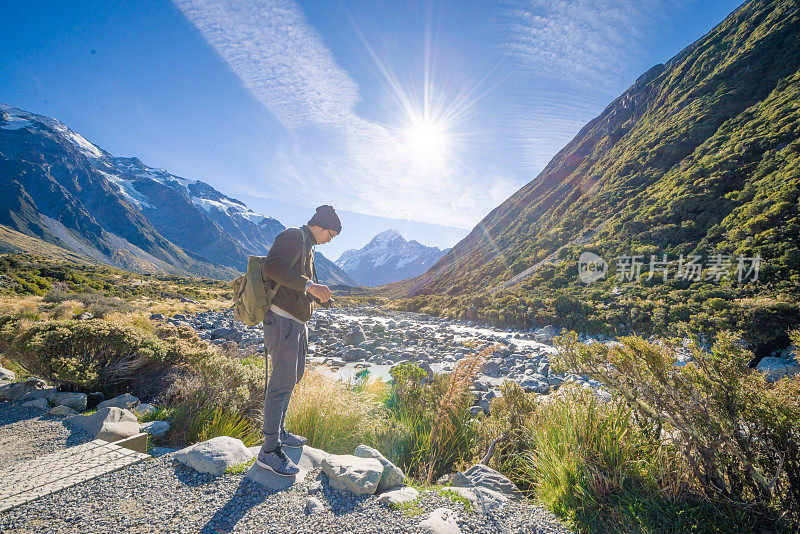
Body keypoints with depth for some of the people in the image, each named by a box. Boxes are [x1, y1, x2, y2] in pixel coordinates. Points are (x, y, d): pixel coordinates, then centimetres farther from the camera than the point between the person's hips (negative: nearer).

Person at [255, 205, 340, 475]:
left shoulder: (307, 246, 20)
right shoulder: (293, 237, -10)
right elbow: (273, 267, -27)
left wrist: (319, 295, 12)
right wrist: (309, 285, -30)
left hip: (297, 322, 10)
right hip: (282, 319, -10)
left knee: (293, 375, 18)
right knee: (282, 382, -6)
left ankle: (279, 431, 33)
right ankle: (269, 450, 5)